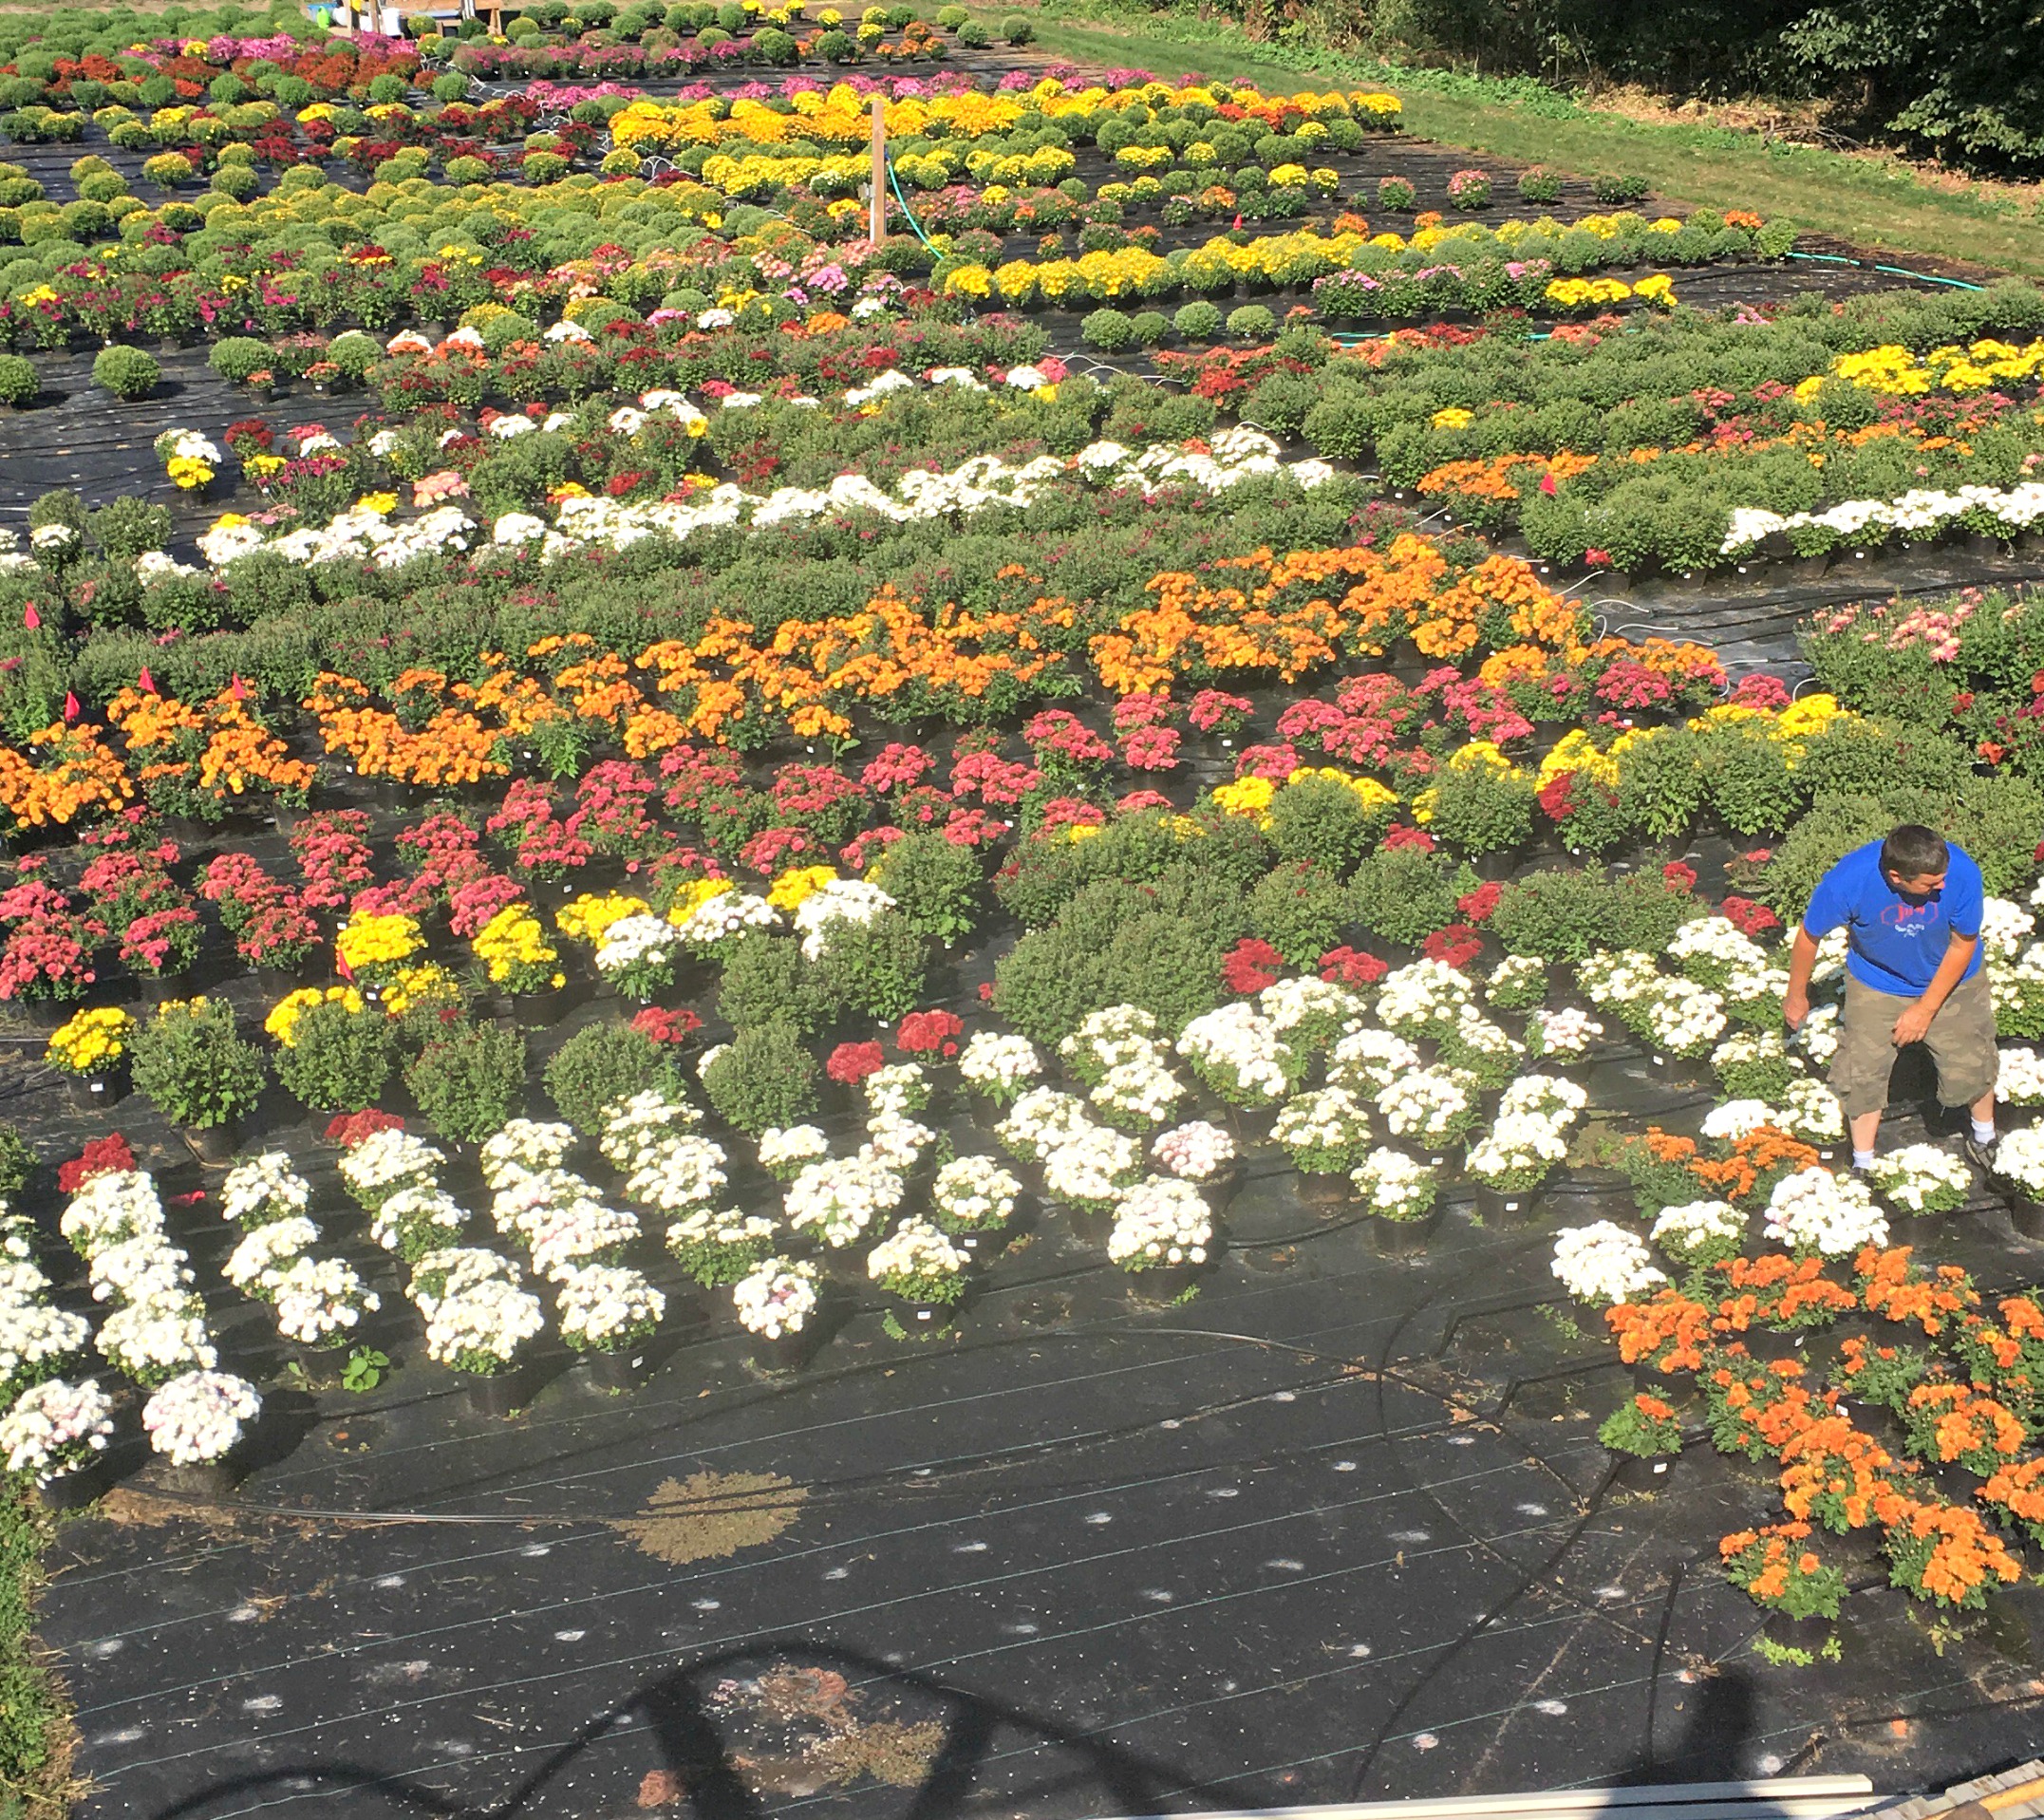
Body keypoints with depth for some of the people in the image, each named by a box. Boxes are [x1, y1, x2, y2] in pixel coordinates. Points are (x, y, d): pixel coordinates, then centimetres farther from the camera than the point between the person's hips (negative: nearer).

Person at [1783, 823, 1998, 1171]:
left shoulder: (1962, 873, -35)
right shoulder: (1847, 881, -36)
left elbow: (1963, 945, -17)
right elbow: (1810, 935, -15)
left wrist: (1926, 1009, -13)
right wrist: (1796, 996, -1)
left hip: (1952, 980, 0)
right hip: (1877, 984, 0)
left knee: (1969, 1069, 8)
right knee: (1862, 1075, 1)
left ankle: (1985, 1136, 42)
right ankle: (1862, 1166, 26)